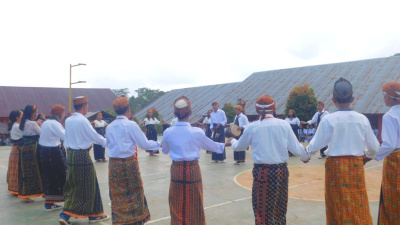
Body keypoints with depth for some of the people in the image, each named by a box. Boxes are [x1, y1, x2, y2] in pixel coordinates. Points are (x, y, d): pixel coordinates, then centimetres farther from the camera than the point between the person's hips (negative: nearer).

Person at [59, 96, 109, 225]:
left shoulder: (68, 120, 6)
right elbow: (94, 136, -12)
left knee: (73, 185, 16)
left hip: (71, 155, 7)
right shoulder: (83, 120, -16)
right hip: (82, 156, -7)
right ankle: (94, 214, 17)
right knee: (89, 185, 5)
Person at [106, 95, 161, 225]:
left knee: (117, 195, 12)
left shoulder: (109, 127, 5)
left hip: (114, 163, 5)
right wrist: (158, 144, 8)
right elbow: (144, 144, -8)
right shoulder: (131, 125, -10)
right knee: (134, 193, 10)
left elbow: (109, 144, 15)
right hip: (129, 163, -4)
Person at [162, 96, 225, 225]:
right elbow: (212, 146, 3)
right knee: (193, 204, 13)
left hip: (176, 169, 2)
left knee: (177, 205, 15)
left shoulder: (168, 132, -8)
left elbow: (165, 151, 12)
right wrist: (224, 145, 23)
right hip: (193, 170, -2)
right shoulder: (197, 132, -14)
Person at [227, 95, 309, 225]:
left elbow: (239, 147, 12)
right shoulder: (284, 125, -3)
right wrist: (305, 157, 21)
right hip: (281, 171, 2)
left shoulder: (252, 127, -4)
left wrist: (232, 141, 34)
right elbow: (296, 148, -1)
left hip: (262, 172, -2)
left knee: (262, 209, 11)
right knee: (280, 209, 19)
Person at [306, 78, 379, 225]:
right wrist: (369, 155, 29)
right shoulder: (362, 119, -3)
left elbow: (316, 145, -7)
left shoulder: (328, 119, -12)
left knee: (338, 207, 11)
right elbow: (374, 147, 7)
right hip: (356, 165, 2)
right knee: (359, 206, 14)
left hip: (335, 166, -2)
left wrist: (307, 152, 15)